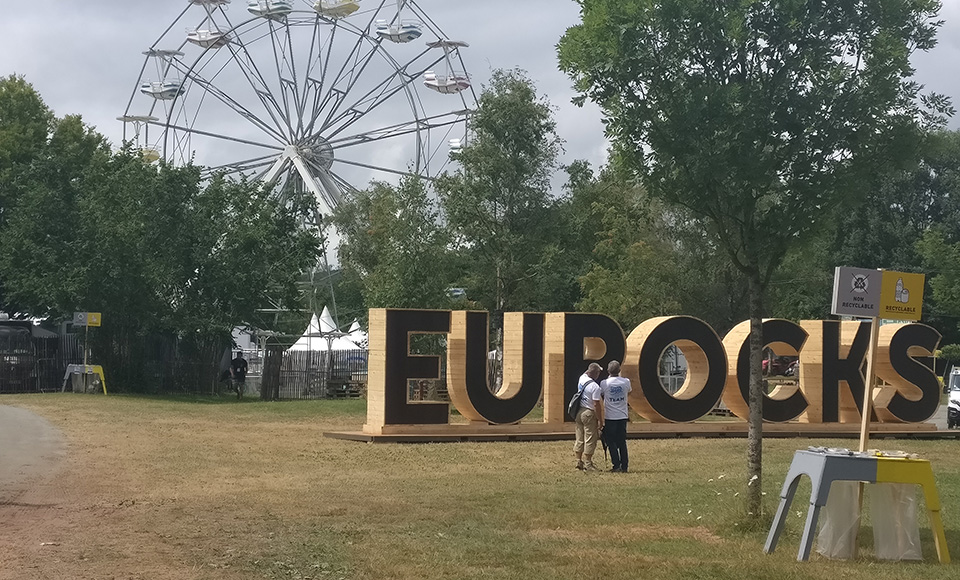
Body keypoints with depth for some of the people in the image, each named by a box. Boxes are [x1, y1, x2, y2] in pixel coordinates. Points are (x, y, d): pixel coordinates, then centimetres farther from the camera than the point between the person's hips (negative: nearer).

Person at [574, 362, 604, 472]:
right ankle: (588, 464, 2)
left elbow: (586, 373, 30)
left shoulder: (581, 379, 2)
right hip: (589, 413, -8)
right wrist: (600, 420, -14)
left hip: (579, 412, 8)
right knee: (590, 440, -1)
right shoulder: (595, 387, -19)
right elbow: (597, 405, -19)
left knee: (580, 439, 14)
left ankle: (579, 462, 19)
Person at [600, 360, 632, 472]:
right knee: (622, 442, 11)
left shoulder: (604, 383, -11)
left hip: (610, 417, -3)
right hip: (623, 416, 3)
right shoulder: (626, 382, -4)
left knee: (611, 442, 5)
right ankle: (624, 466, 11)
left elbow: (601, 393, 9)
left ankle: (616, 466, -2)